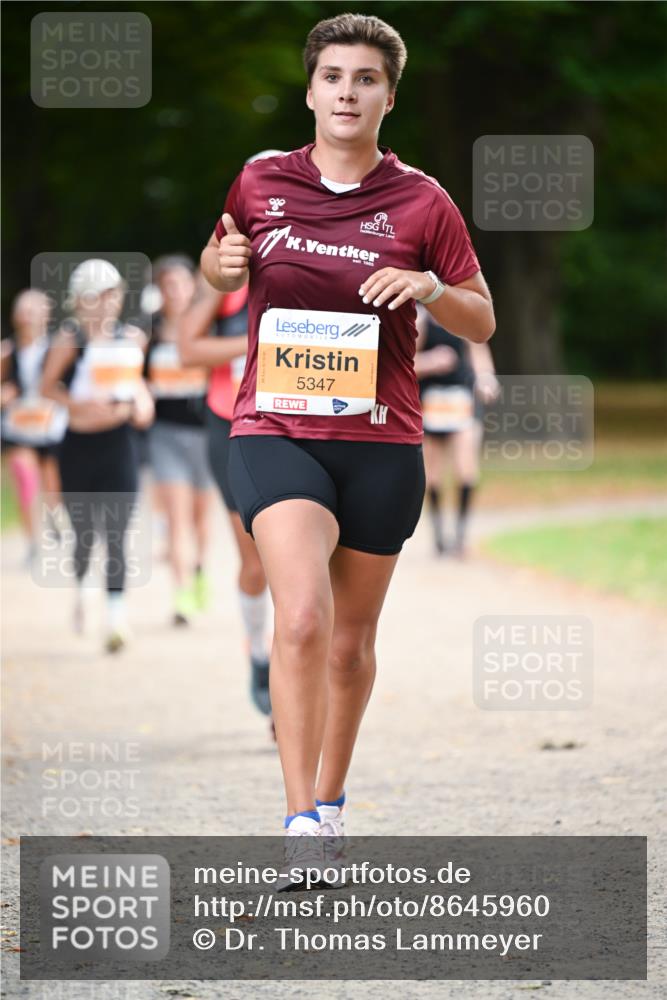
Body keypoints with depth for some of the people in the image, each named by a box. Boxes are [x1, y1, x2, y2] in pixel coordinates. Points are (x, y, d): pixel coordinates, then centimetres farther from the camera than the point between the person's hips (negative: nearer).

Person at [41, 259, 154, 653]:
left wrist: (143, 402, 2)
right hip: (80, 443, -1)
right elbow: (48, 384, -6)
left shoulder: (132, 338, 5)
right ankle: (79, 587, 41)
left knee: (116, 535, -9)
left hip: (119, 443, 1)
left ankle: (117, 616, -15)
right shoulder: (71, 337, -6)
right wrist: (78, 404, -21)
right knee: (84, 532, 10)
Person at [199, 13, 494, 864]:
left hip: (381, 442, 1)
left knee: (352, 639, 11)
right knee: (302, 617, -21)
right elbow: (216, 263, 24)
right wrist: (224, 264, 0)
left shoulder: (422, 202, 1)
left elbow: (482, 322, 6)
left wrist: (429, 288, -14)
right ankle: (302, 826, -24)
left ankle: (328, 805, 32)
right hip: (275, 432, -1)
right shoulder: (261, 182, 5)